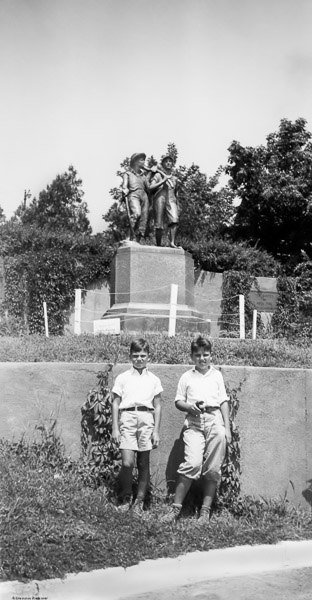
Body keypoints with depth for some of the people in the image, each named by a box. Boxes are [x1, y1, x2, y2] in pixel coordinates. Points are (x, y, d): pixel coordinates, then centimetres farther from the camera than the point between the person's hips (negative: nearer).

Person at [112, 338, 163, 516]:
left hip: (146, 419, 1)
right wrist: (115, 428, 3)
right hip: (127, 418, -1)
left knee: (144, 463, 5)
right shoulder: (122, 378, 8)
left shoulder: (154, 380, 10)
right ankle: (126, 497, 12)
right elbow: (116, 404, 9)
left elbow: (158, 406, 11)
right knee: (127, 463, -11)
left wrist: (156, 431, 5)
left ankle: (140, 501, 18)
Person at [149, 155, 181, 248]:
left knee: (174, 220, -23)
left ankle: (172, 243, -34)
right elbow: (151, 188, -2)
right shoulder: (158, 175, 12)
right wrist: (163, 180, -9)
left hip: (171, 200, 2)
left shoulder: (175, 178, 23)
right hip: (159, 199, -2)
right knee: (159, 225, -8)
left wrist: (177, 207, 20)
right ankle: (158, 246, -3)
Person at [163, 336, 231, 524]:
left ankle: (206, 510, 10)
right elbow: (178, 401, 12)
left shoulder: (217, 375, 15)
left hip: (215, 421, 2)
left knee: (212, 469, 0)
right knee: (193, 463, -18)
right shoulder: (187, 377, 12)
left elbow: (224, 402, 13)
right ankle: (176, 508, -8)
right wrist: (190, 406, -10)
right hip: (194, 423, -2)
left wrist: (227, 428, 6)